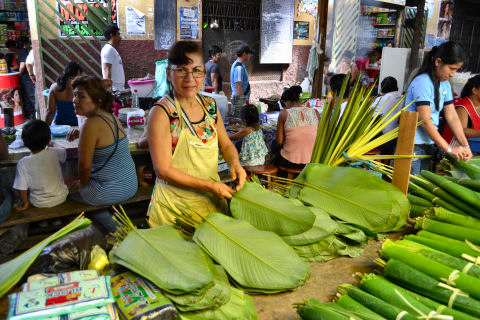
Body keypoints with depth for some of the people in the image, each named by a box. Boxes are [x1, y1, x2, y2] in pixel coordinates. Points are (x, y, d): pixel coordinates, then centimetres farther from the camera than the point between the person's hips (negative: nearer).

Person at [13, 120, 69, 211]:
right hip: (61, 197, 1)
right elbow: (67, 152, 8)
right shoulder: (54, 153, -16)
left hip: (40, 203, -1)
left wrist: (24, 203, 5)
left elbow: (22, 188, -13)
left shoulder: (23, 163, -20)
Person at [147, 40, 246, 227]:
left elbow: (226, 145, 12)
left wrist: (235, 163, -10)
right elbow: (163, 170, -18)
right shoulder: (161, 113, -16)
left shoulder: (210, 106, 2)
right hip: (175, 206, -5)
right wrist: (209, 185, -21)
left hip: (213, 201, 6)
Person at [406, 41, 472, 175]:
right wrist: (449, 149, -16)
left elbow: (452, 116, 9)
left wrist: (465, 145, -1)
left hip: (428, 146, 8)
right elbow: (425, 120, -19)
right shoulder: (422, 82, -15)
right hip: (413, 146, -8)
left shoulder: (445, 85, 10)